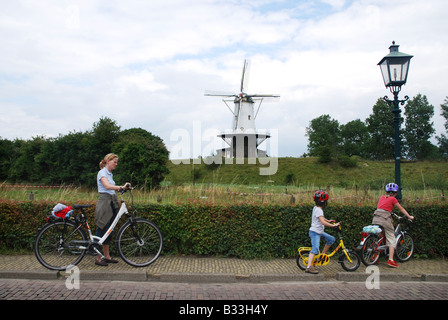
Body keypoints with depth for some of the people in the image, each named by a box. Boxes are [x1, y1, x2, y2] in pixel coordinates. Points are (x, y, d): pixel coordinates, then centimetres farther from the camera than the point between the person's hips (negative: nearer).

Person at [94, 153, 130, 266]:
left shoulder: (110, 174, 16)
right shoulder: (102, 173, -10)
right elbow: (107, 186, -28)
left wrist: (122, 188, 0)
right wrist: (121, 187, -39)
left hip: (111, 202, 9)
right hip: (104, 201, -9)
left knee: (109, 230, 11)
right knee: (102, 229, -4)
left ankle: (107, 256, 20)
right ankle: (98, 258, 5)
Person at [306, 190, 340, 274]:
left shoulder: (316, 208, 12)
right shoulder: (318, 210, -19)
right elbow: (323, 222, -28)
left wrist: (328, 221, 39)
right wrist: (333, 225, -25)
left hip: (319, 232, 10)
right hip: (315, 232, -10)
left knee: (331, 239, 11)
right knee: (315, 248, -19)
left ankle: (323, 254, 21)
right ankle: (309, 267, -26)